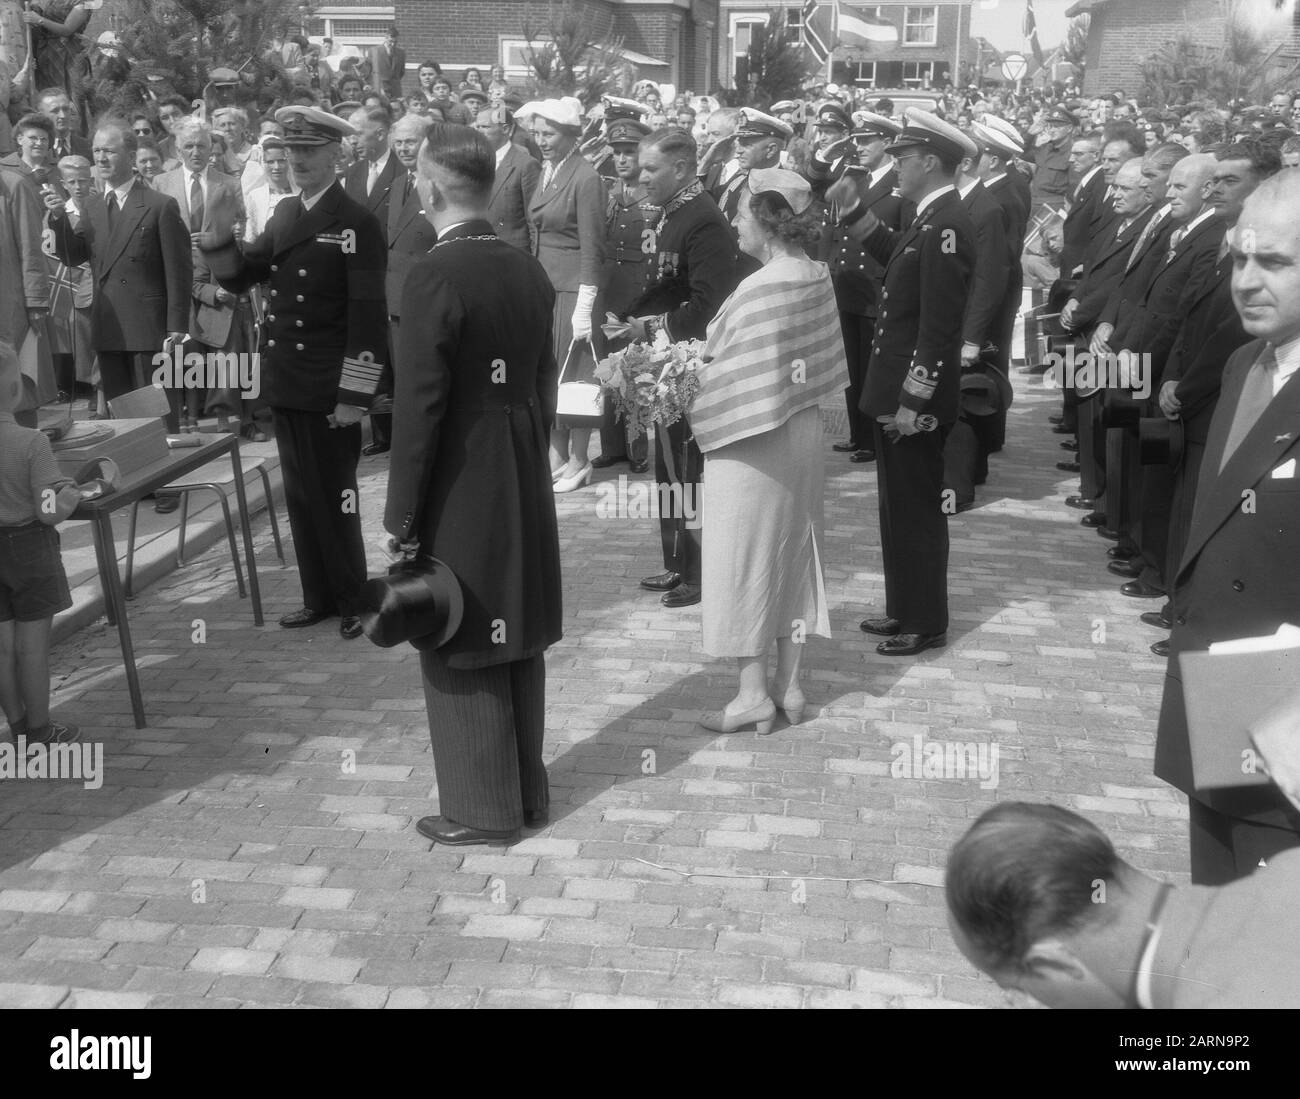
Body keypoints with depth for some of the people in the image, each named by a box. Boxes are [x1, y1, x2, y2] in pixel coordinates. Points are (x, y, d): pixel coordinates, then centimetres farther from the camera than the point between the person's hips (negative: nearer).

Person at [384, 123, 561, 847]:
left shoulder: (436, 277, -18)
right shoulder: (530, 271, 4)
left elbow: (419, 407, -18)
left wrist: (403, 518, -12)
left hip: (460, 491, -7)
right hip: (524, 485, 7)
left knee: (460, 652, 5)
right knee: (519, 641, 16)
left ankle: (483, 810, 14)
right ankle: (528, 790, 29)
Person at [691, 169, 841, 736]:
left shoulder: (762, 289, -23)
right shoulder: (816, 276, 1)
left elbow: (743, 377, -21)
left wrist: (687, 383, -5)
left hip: (752, 445, -8)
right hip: (801, 434, 8)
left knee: (745, 559, 4)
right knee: (790, 555, 15)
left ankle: (753, 693, 11)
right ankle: (788, 685, 22)